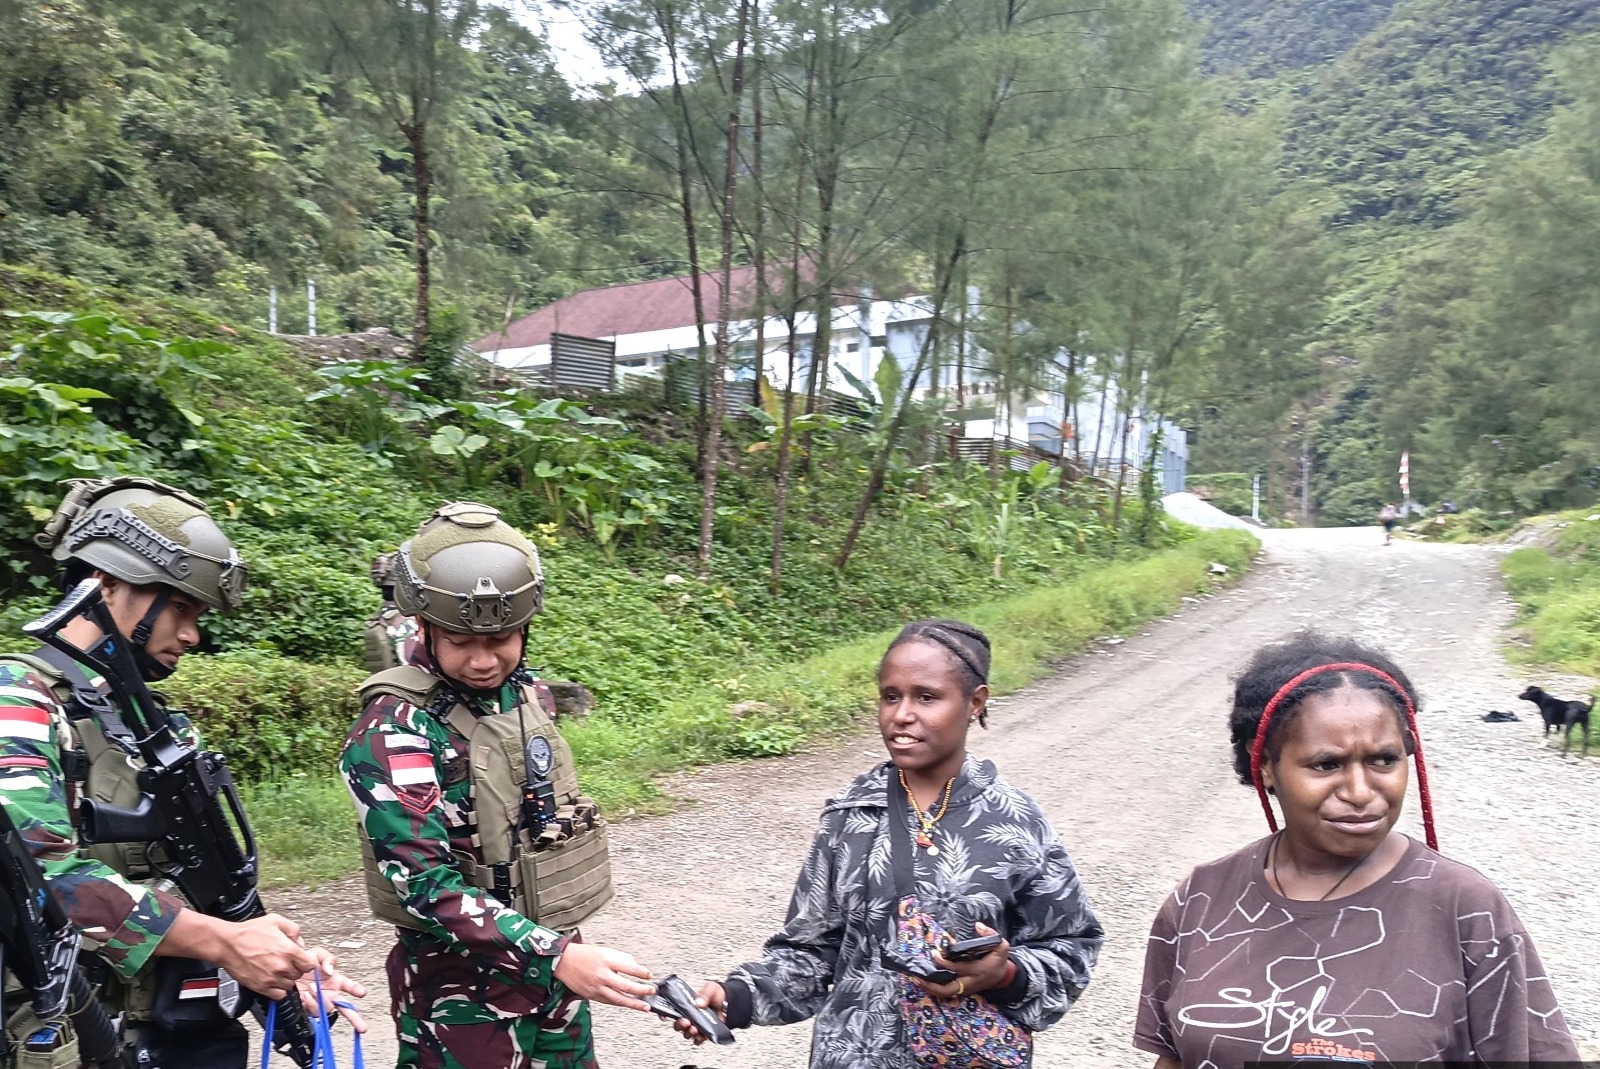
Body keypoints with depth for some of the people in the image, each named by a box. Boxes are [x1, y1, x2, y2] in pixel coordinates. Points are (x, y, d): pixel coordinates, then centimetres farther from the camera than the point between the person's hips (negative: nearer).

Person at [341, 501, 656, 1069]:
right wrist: (556, 956, -34)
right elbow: (425, 882, -26)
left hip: (556, 965, 6)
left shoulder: (528, 692, 1)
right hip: (460, 989, -6)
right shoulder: (395, 729, -19)